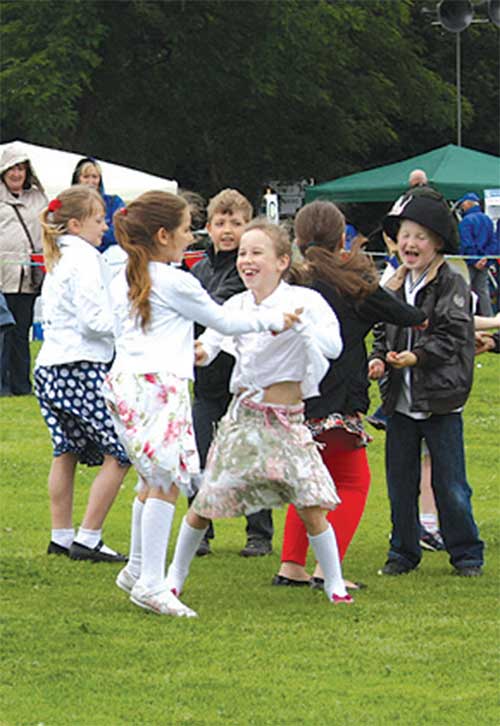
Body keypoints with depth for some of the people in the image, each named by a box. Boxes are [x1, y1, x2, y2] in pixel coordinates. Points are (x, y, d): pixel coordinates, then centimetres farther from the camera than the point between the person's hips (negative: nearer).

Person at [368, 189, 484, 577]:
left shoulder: (452, 285, -7)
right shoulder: (394, 287, 11)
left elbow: (454, 336, -14)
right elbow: (383, 335, 16)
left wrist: (418, 356, -24)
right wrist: (378, 359, -5)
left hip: (441, 399, -5)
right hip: (400, 400, 5)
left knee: (450, 486, 0)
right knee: (400, 482, 10)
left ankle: (466, 554, 13)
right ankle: (404, 552, 22)